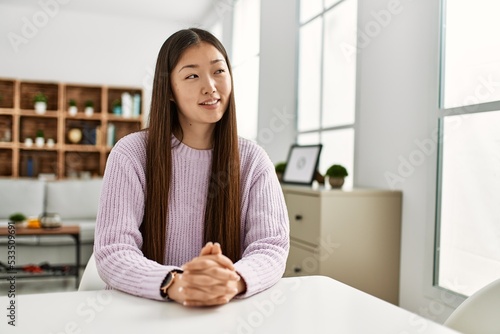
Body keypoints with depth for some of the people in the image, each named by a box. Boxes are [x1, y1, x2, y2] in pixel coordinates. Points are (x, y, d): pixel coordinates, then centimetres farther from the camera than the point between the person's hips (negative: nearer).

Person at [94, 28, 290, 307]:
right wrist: (174, 284, -32)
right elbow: (112, 253, -13)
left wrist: (234, 280, -30)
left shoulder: (253, 160, 0)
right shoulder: (132, 153, -6)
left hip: (229, 310, 2)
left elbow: (271, 247, -9)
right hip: (142, 309, -1)